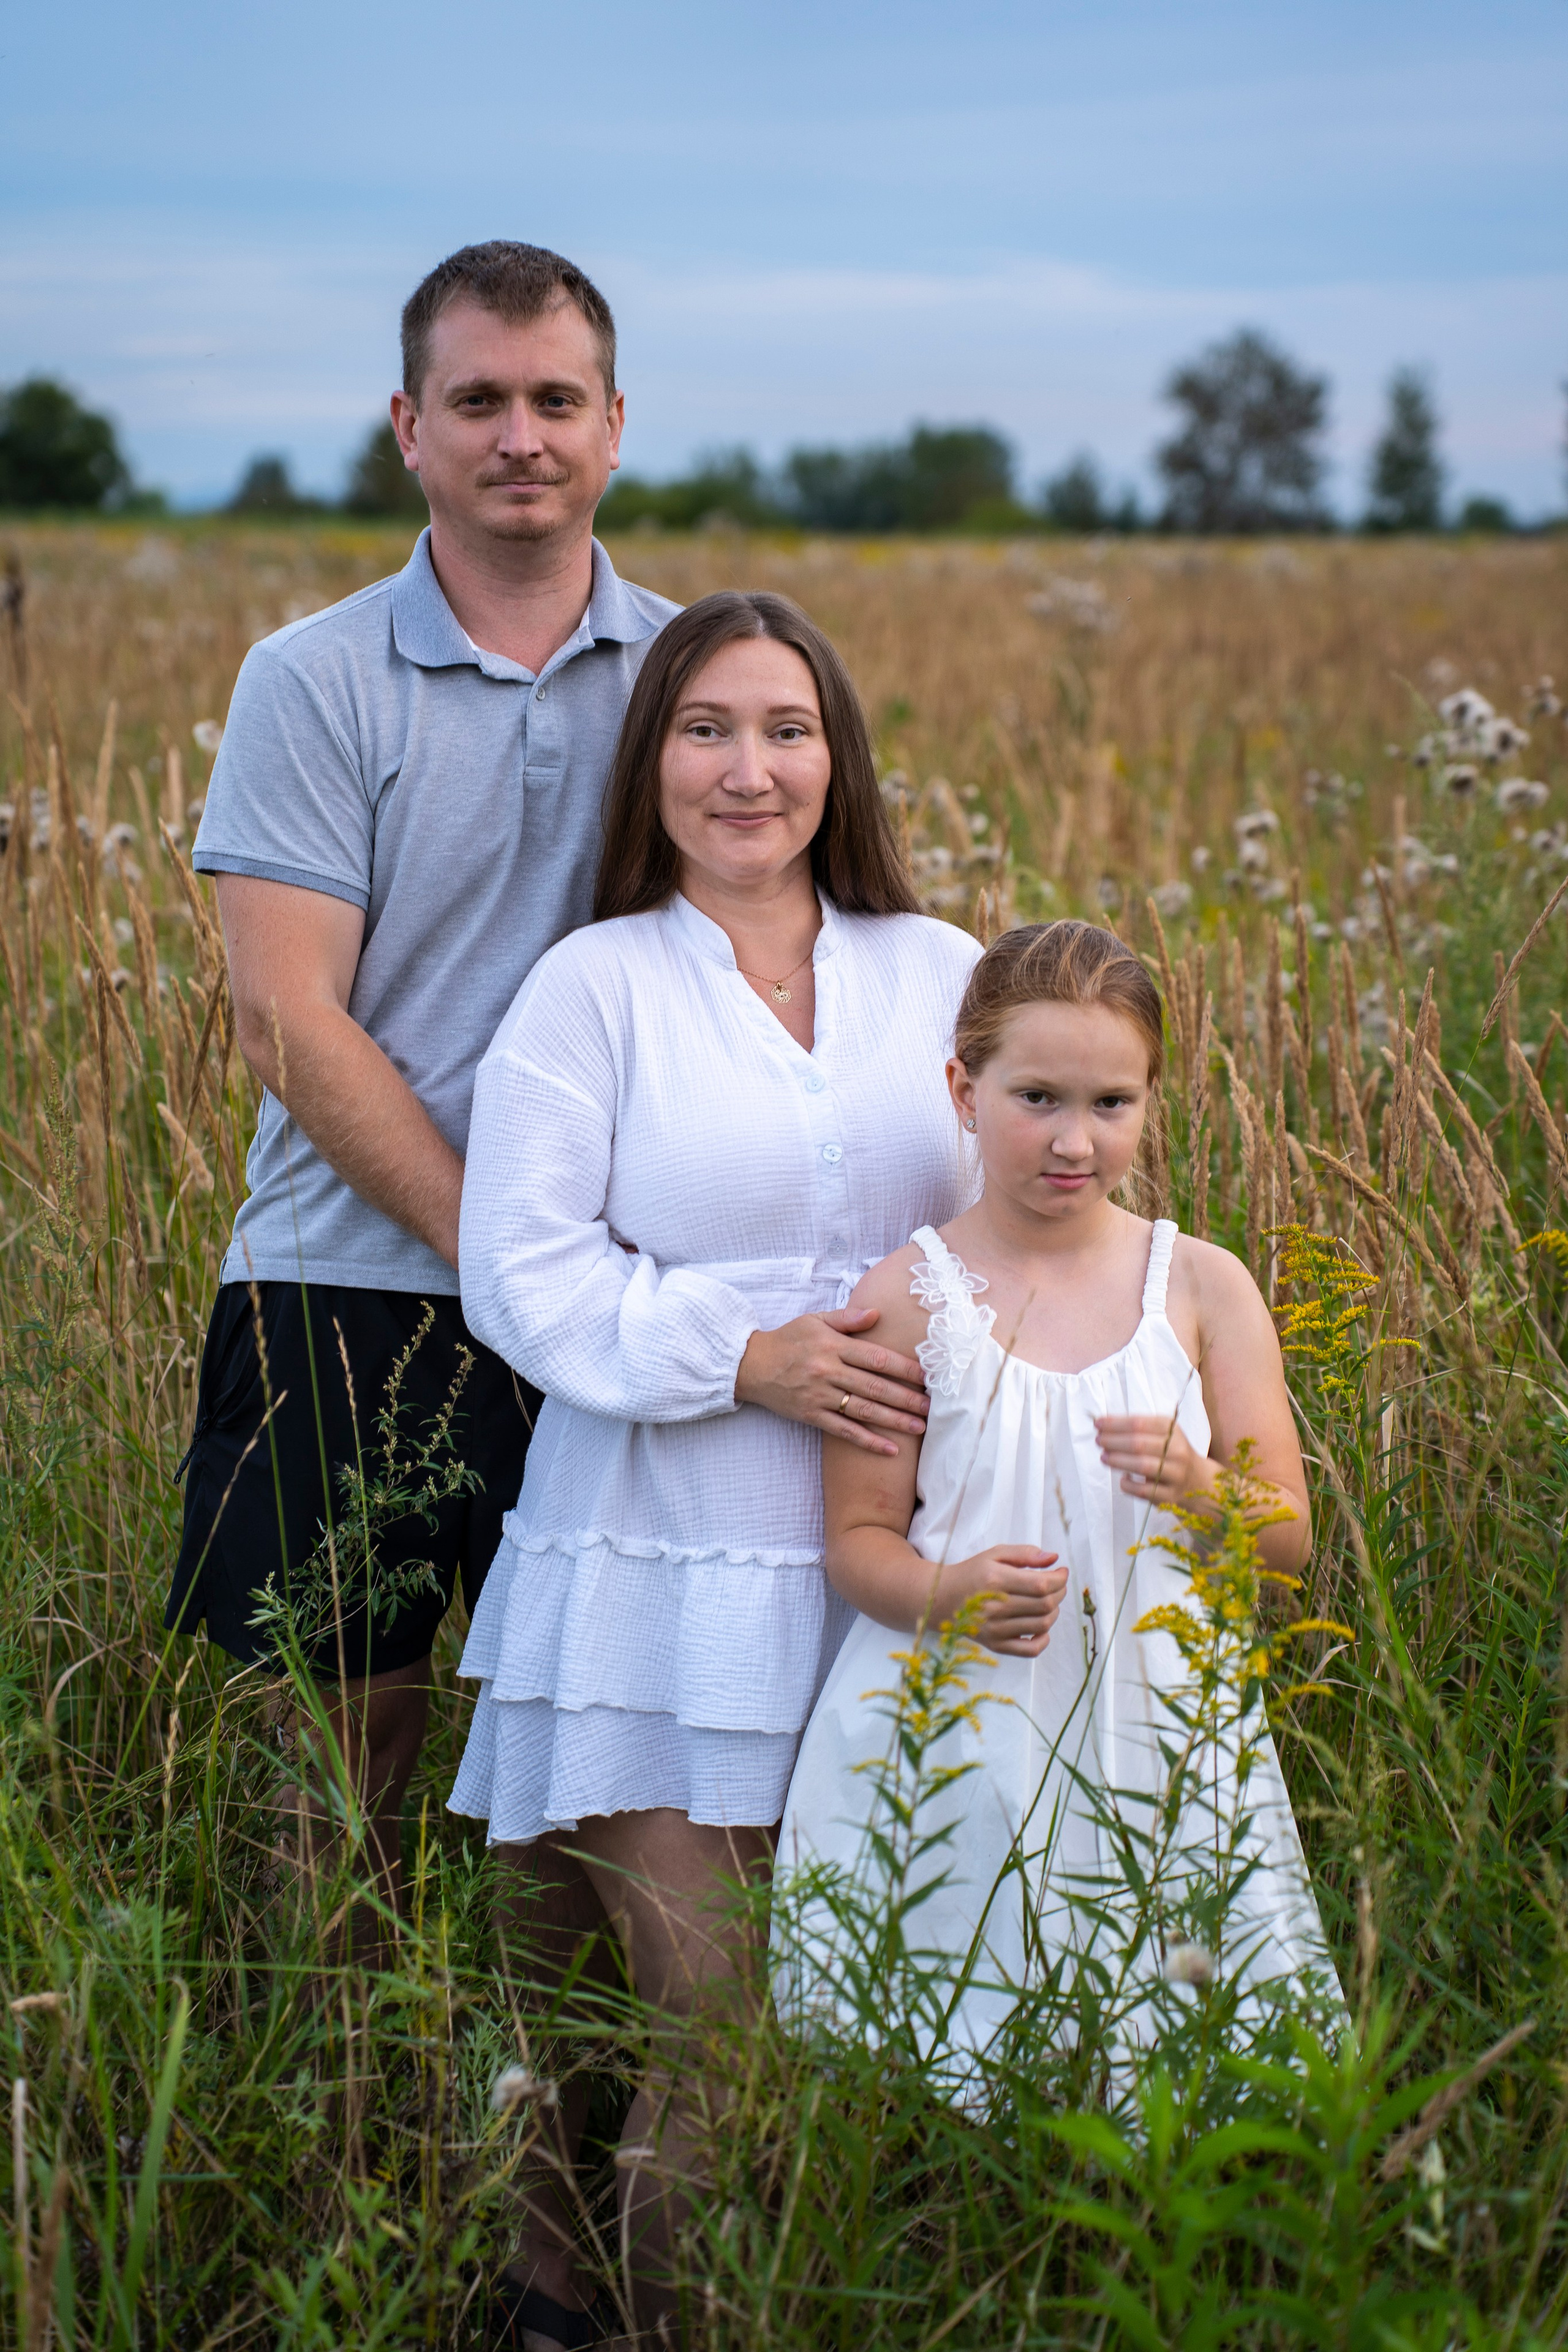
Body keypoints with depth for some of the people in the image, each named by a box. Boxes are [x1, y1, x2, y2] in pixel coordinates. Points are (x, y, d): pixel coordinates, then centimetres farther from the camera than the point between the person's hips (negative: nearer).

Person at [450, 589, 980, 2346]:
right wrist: (747, 1358, -17)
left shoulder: (945, 979, 11)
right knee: (709, 2019, -6)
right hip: (657, 1590, -3)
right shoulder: (594, 987, 1)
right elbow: (521, 1273, -6)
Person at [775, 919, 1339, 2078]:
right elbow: (859, 1537, 0)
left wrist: (1197, 1490, -16)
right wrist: (949, 1595, -20)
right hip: (958, 1745, -1)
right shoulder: (910, 1298, -2)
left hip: (1153, 1719, 2)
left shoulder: (1204, 1288, 3)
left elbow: (1289, 1536, 5)